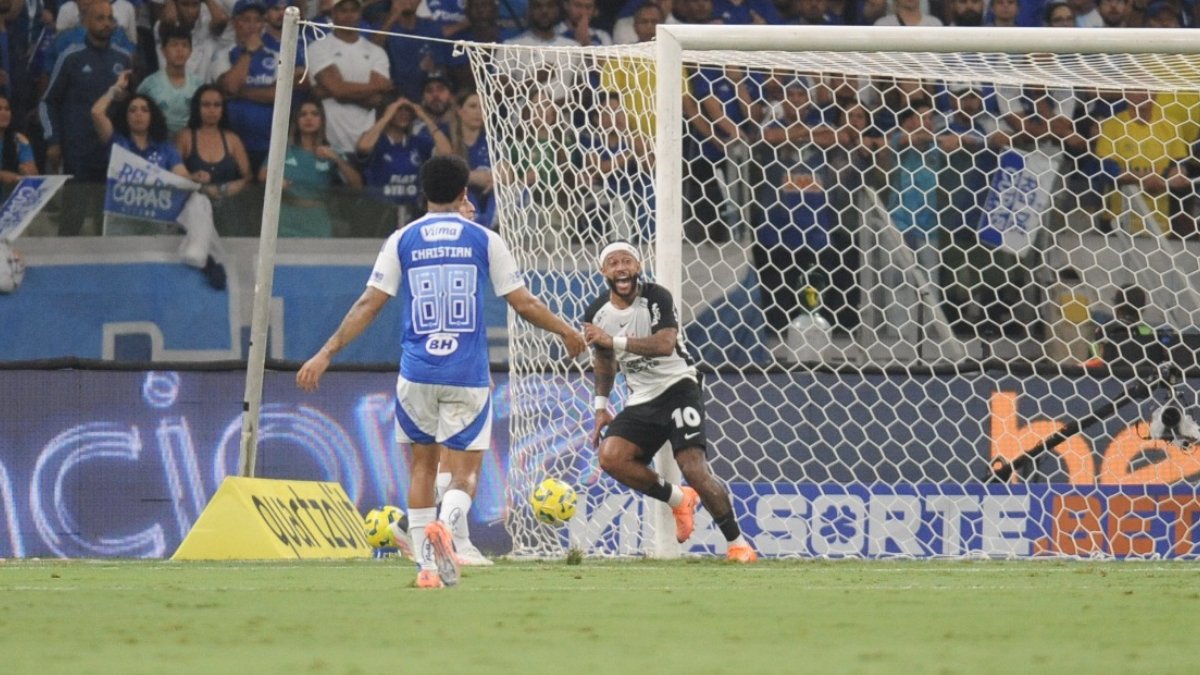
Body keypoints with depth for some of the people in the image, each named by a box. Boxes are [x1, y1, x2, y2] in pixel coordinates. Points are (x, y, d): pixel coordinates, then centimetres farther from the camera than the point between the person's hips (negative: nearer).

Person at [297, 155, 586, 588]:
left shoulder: (402, 241, 4)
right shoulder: (484, 240, 2)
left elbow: (369, 304, -1)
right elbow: (523, 304, 3)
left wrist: (326, 354, 3)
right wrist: (566, 332, 20)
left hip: (417, 374, 1)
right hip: (468, 377, -1)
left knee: (422, 467, 15)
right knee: (464, 473, 4)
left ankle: (426, 565, 8)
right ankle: (445, 524, -27)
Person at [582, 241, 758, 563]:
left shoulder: (656, 298, -15)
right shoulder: (597, 314, 2)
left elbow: (665, 344, -31)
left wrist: (614, 341, -36)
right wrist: (601, 406, 15)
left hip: (678, 388, -5)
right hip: (642, 400, 5)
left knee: (694, 469, -19)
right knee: (610, 456, -18)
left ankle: (737, 543, -3)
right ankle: (678, 499, 5)